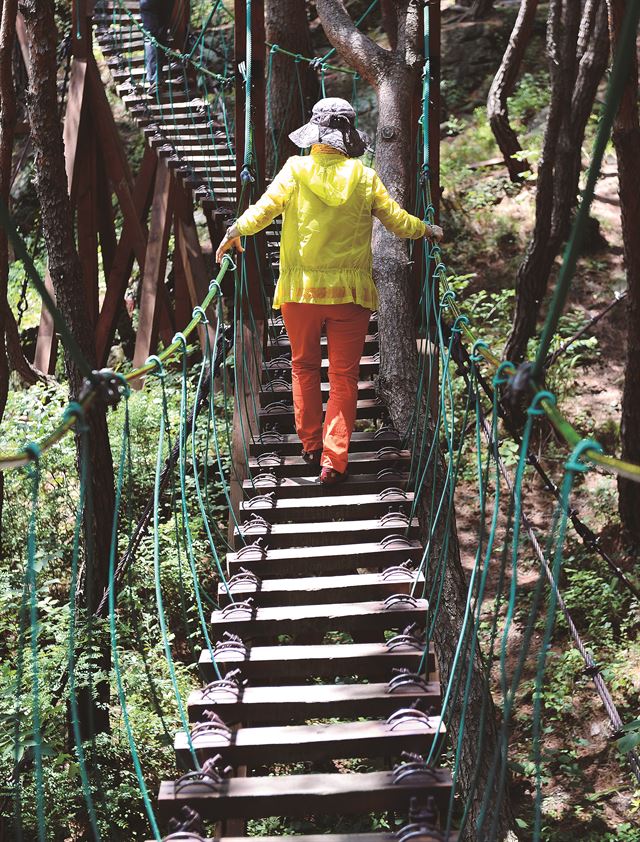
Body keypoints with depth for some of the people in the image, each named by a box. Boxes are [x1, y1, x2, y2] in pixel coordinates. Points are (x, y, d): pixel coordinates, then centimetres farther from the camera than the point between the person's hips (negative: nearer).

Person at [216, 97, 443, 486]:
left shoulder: (296, 169, -4)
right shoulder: (365, 177, -1)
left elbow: (266, 207, -11)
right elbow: (398, 220, 3)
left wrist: (236, 230, 6)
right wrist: (428, 229, 22)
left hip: (301, 288, 0)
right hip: (351, 291, 0)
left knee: (304, 366, 19)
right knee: (344, 375, 6)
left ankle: (311, 445, 26)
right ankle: (334, 459, 2)